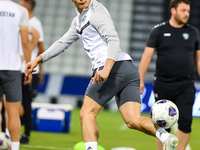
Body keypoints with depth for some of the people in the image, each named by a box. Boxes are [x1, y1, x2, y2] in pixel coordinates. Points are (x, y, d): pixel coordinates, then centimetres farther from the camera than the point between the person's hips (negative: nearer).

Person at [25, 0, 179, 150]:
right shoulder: (80, 19, 27)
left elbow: (114, 39, -16)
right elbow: (63, 42, 36)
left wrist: (107, 68, -29)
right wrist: (38, 59, 31)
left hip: (114, 68, -9)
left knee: (87, 114, -2)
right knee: (133, 121, -5)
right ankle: (165, 136, -28)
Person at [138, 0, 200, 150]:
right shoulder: (159, 31, 2)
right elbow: (147, 56, 0)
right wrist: (140, 80, -7)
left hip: (186, 86, 1)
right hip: (163, 85, -1)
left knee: (185, 121, -12)